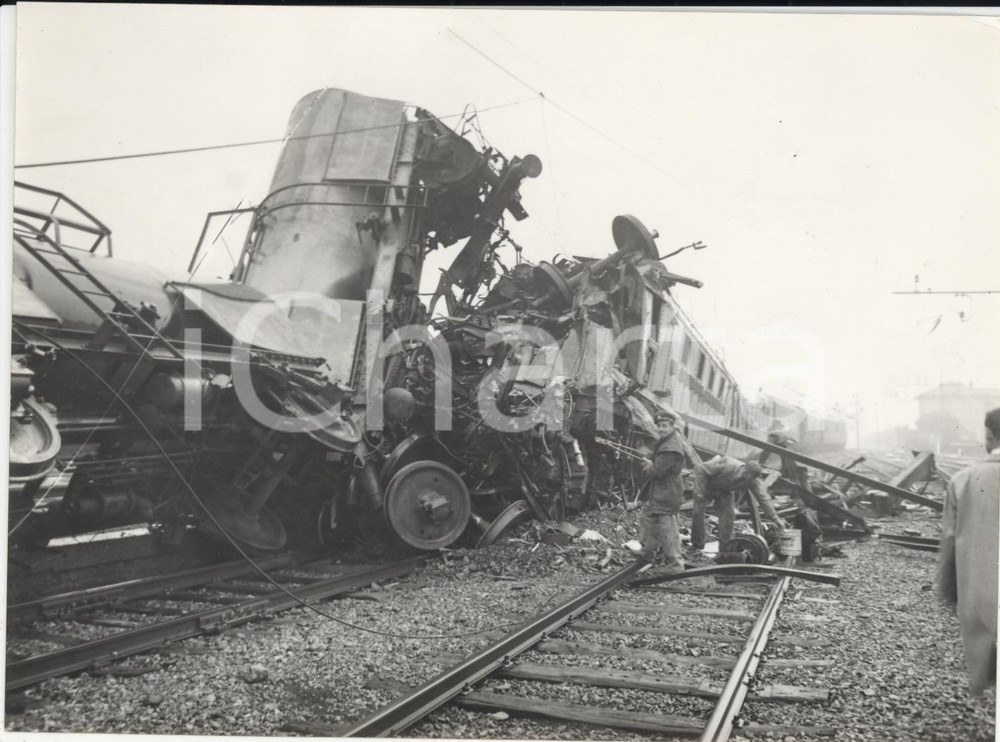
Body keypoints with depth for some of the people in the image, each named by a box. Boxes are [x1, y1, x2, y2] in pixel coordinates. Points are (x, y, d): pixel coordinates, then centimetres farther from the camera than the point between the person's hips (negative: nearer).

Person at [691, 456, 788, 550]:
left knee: (728, 514, -11)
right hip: (707, 482, -4)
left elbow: (764, 498, -19)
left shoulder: (753, 481, -24)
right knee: (698, 511, -11)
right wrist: (699, 491, -33)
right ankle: (697, 546, 5)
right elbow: (701, 470, -31)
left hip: (725, 489, 4)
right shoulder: (728, 467, -40)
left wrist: (775, 518, -22)